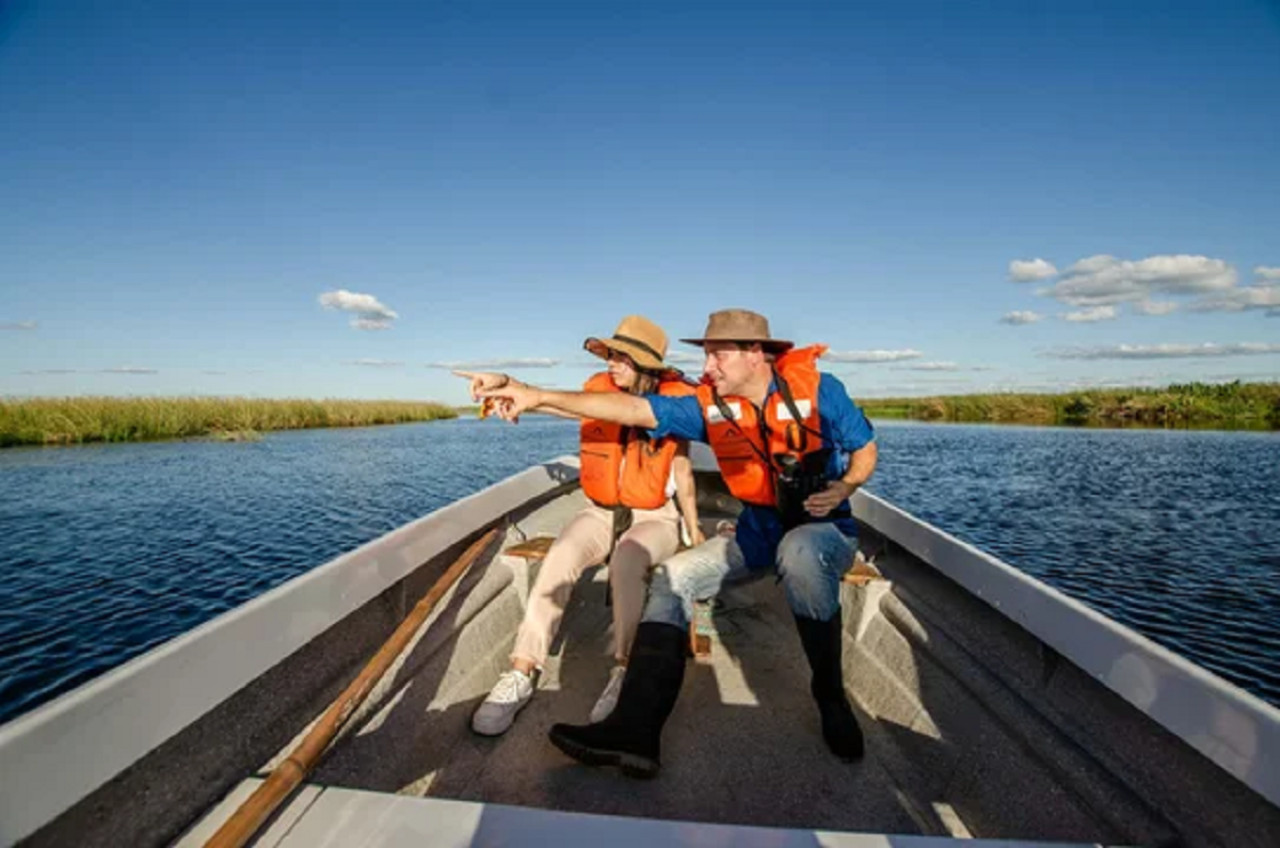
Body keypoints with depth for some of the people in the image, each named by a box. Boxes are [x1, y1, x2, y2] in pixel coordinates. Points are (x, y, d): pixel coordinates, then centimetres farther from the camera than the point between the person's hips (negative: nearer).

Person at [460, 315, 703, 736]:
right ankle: (521, 674, -23)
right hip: (600, 512, 3)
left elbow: (682, 473, -2)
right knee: (560, 557, -28)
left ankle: (625, 673, -26)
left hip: (655, 517, -2)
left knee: (626, 561, -37)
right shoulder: (598, 389, 0)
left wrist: (693, 528, 4)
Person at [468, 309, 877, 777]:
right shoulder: (709, 405, -6)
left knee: (799, 553, -39)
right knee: (673, 576, -11)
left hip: (824, 527, -4)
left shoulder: (816, 387, -12)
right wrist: (539, 397, -22)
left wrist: (843, 487, -22)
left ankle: (831, 697, -15)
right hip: (759, 531, 4)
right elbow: (631, 408, -15)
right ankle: (635, 730, -15)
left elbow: (865, 449, 1)